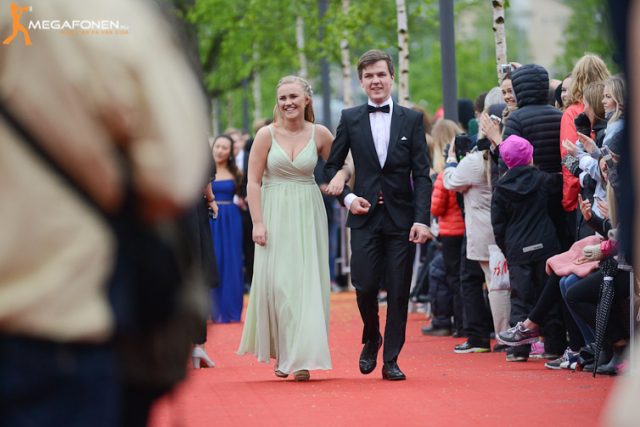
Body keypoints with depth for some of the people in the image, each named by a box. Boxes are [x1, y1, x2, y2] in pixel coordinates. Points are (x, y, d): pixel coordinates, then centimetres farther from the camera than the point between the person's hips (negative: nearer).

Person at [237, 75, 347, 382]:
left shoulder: (319, 134, 0)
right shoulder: (266, 135, -3)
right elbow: (253, 182, -3)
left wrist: (339, 180, -9)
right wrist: (258, 223, -10)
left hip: (308, 215, 1)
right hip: (275, 214, -1)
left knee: (306, 282, -2)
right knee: (276, 282, -1)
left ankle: (301, 357, 1)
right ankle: (281, 352, 14)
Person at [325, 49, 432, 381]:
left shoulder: (412, 120, 4)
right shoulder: (350, 119, 6)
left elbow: (422, 174, 0)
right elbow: (331, 165, 13)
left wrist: (422, 219, -10)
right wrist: (347, 197, -4)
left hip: (402, 218, 0)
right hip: (365, 216, 0)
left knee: (398, 292, 0)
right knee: (365, 286, -7)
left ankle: (391, 360, 9)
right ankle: (371, 340, 21)